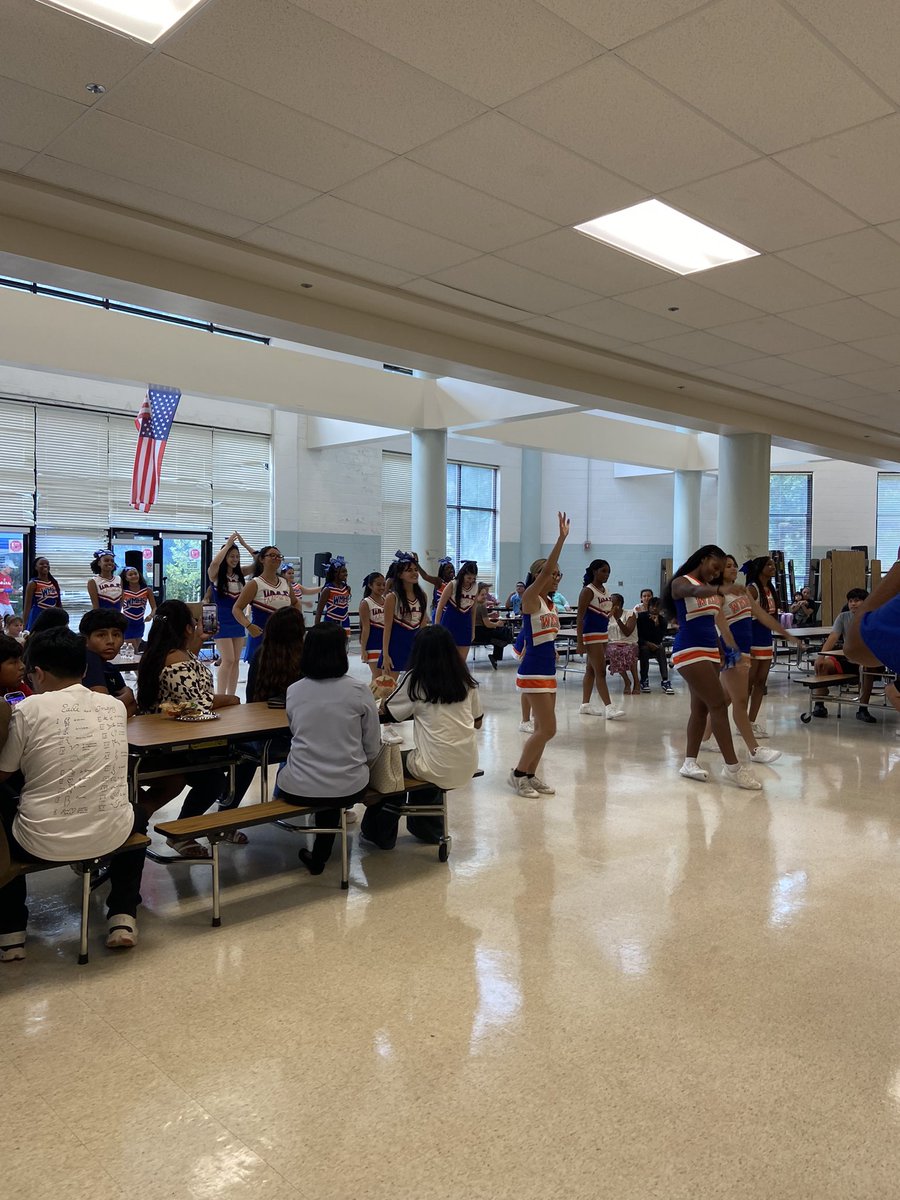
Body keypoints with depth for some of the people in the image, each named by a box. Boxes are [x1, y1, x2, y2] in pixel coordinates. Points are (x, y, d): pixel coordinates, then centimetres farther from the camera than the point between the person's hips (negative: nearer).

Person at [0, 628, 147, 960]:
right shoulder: (115, 706, 3)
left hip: (42, 843, -2)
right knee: (136, 815, 37)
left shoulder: (29, 709, -9)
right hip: (110, 836, 2)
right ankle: (123, 918, 25)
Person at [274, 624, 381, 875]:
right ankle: (319, 856, 39)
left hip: (298, 790, 1)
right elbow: (373, 750, -4)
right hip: (349, 789, 0)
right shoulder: (359, 690, -10)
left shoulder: (293, 691, -5)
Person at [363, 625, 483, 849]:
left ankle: (380, 834, 32)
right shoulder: (466, 680, 5)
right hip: (468, 767, 5)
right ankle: (428, 829, 44)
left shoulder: (415, 679, -6)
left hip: (439, 770, -5)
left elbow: (388, 712, 5)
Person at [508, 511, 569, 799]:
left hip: (547, 671, 9)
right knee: (548, 729, -8)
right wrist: (561, 538, -28)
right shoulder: (529, 598, -11)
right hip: (533, 672, -9)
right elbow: (545, 569, -25)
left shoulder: (550, 603, 12)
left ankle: (530, 776, 21)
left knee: (542, 729, 11)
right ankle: (518, 774, 5)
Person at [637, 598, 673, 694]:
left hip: (655, 646, 2)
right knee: (644, 649, -35)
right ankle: (644, 680, -28)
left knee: (661, 649, -30)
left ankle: (665, 681, -37)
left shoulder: (662, 620, -4)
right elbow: (637, 635, -9)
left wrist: (657, 623, -24)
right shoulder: (641, 617, -8)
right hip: (642, 645, -2)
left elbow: (659, 639, -15)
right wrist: (647, 643, -23)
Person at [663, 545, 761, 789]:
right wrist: (721, 589, -50)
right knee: (718, 705, -11)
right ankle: (732, 767, -8)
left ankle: (690, 762, 19)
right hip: (690, 651, -8)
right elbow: (695, 591, -32)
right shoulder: (681, 582, -8)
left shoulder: (711, 587, 16)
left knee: (702, 709, 10)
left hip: (711, 650, 8)